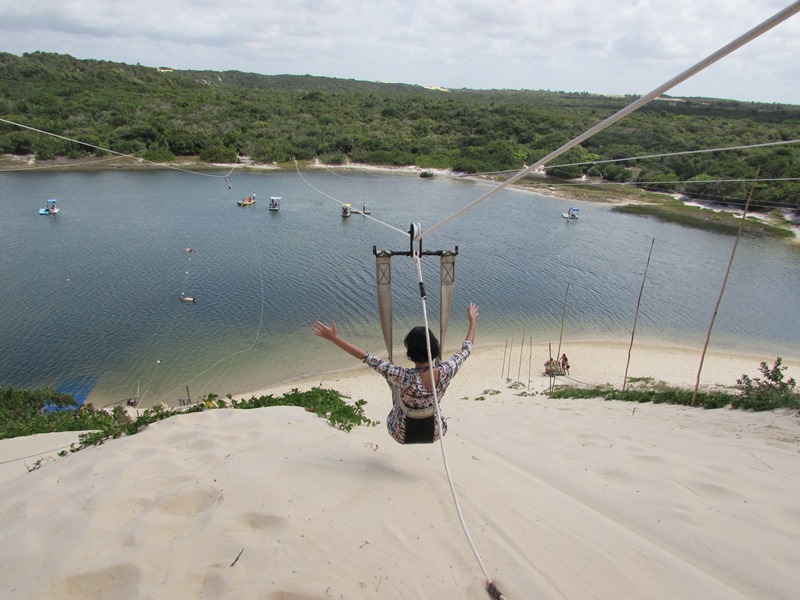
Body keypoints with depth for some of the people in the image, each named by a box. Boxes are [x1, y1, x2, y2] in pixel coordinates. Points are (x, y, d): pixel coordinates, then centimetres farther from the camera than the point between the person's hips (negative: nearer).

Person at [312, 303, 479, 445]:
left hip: (403, 434, -2)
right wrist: (473, 321, 7)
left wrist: (334, 338, -27)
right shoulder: (446, 371, -26)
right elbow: (466, 349, -8)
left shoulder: (405, 377, -35)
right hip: (433, 433, 2)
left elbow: (368, 358, -31)